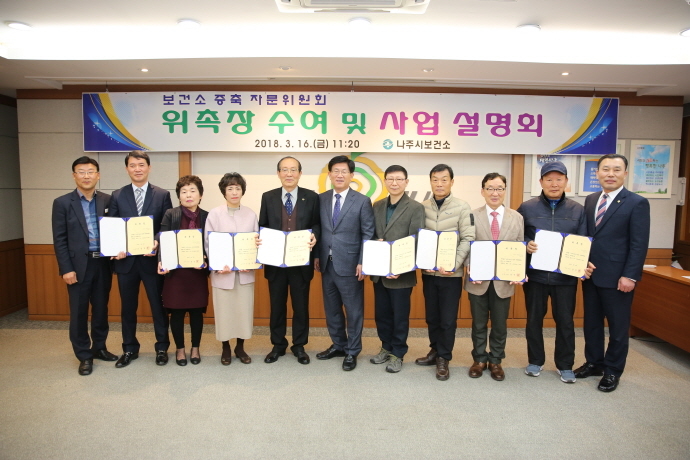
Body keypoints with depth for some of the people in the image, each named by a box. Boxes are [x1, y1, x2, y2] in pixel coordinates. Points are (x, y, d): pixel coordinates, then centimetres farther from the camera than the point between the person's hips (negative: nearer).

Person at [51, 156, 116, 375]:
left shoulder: (107, 200, 4)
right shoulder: (62, 203, -2)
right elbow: (59, 240, -4)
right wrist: (66, 269, -10)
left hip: (103, 264, 3)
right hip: (78, 265, -2)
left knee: (101, 308, 13)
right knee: (79, 312, 6)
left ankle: (99, 347, 30)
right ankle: (84, 356, 19)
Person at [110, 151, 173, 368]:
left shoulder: (162, 195, 1)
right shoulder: (117, 196, 6)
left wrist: (157, 243, -18)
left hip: (152, 259, -2)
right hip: (126, 260, 2)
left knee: (158, 305, 7)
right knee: (128, 307, 13)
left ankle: (162, 348, 22)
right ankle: (130, 349, 28)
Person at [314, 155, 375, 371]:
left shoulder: (362, 201, -5)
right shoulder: (321, 199, 6)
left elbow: (368, 235, -6)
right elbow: (318, 229, 11)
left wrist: (362, 263, -12)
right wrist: (316, 255, 5)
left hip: (349, 265, -4)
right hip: (327, 264, 4)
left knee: (353, 310, 6)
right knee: (331, 308, 16)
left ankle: (352, 351, 22)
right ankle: (338, 345, 33)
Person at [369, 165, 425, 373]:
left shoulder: (416, 208, -8)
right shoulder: (377, 206, 9)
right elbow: (372, 235, 12)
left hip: (401, 272, -5)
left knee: (400, 315, 8)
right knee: (381, 313, 15)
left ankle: (398, 354, 25)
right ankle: (386, 348, 34)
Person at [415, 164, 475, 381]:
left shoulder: (462, 207, -5)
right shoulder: (423, 207, 3)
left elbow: (467, 239, -8)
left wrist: (454, 265, -18)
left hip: (451, 273, -3)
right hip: (428, 271, 3)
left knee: (448, 319, 5)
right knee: (432, 316, 14)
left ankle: (444, 358, 20)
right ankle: (435, 351, 31)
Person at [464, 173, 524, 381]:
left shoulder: (517, 218, 2)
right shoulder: (472, 216, -3)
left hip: (504, 281, 1)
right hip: (478, 280, -1)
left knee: (500, 324, 13)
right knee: (479, 323, 13)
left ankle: (495, 360, 31)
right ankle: (479, 359, 30)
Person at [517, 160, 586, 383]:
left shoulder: (578, 210, 4)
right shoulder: (527, 208, 0)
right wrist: (526, 245, -18)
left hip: (566, 275, 1)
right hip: (535, 274, -1)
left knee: (565, 321, 9)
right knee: (534, 319, 11)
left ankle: (565, 365, 26)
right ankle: (535, 361, 28)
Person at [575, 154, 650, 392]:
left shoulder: (637, 203, -7)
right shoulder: (590, 200, 9)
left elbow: (639, 244, -12)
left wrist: (630, 276, -17)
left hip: (617, 277, -5)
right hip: (590, 274, 5)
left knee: (618, 325, 8)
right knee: (591, 322, 14)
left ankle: (612, 371, 23)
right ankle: (594, 363, 30)